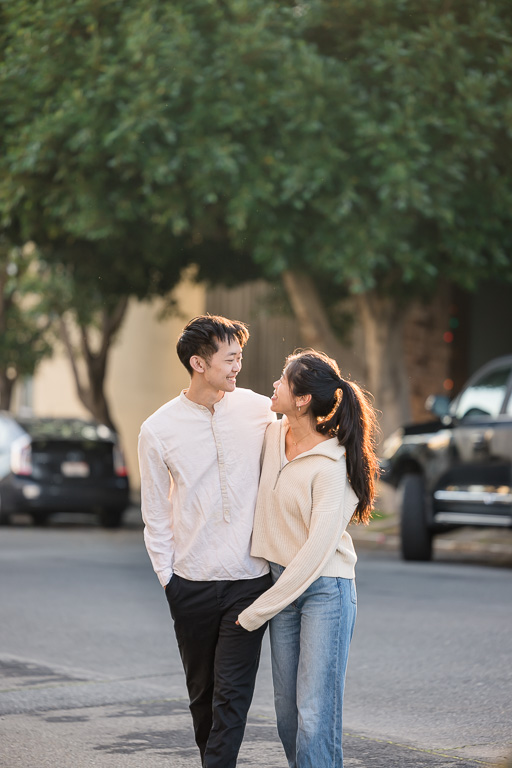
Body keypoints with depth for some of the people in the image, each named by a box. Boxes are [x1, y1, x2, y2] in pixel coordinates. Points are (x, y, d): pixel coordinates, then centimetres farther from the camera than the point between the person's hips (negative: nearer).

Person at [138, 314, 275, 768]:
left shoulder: (260, 411, 0)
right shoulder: (158, 430, -2)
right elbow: (156, 513, 5)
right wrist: (167, 575, 1)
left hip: (249, 578, 0)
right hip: (191, 583, 0)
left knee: (232, 691, -6)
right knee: (202, 691, 11)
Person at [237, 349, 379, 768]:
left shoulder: (330, 465, -18)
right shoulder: (273, 435, 3)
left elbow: (317, 550, -19)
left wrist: (258, 611, -15)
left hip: (325, 588, -7)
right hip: (283, 579, 7)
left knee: (315, 714, -10)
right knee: (287, 711, 8)